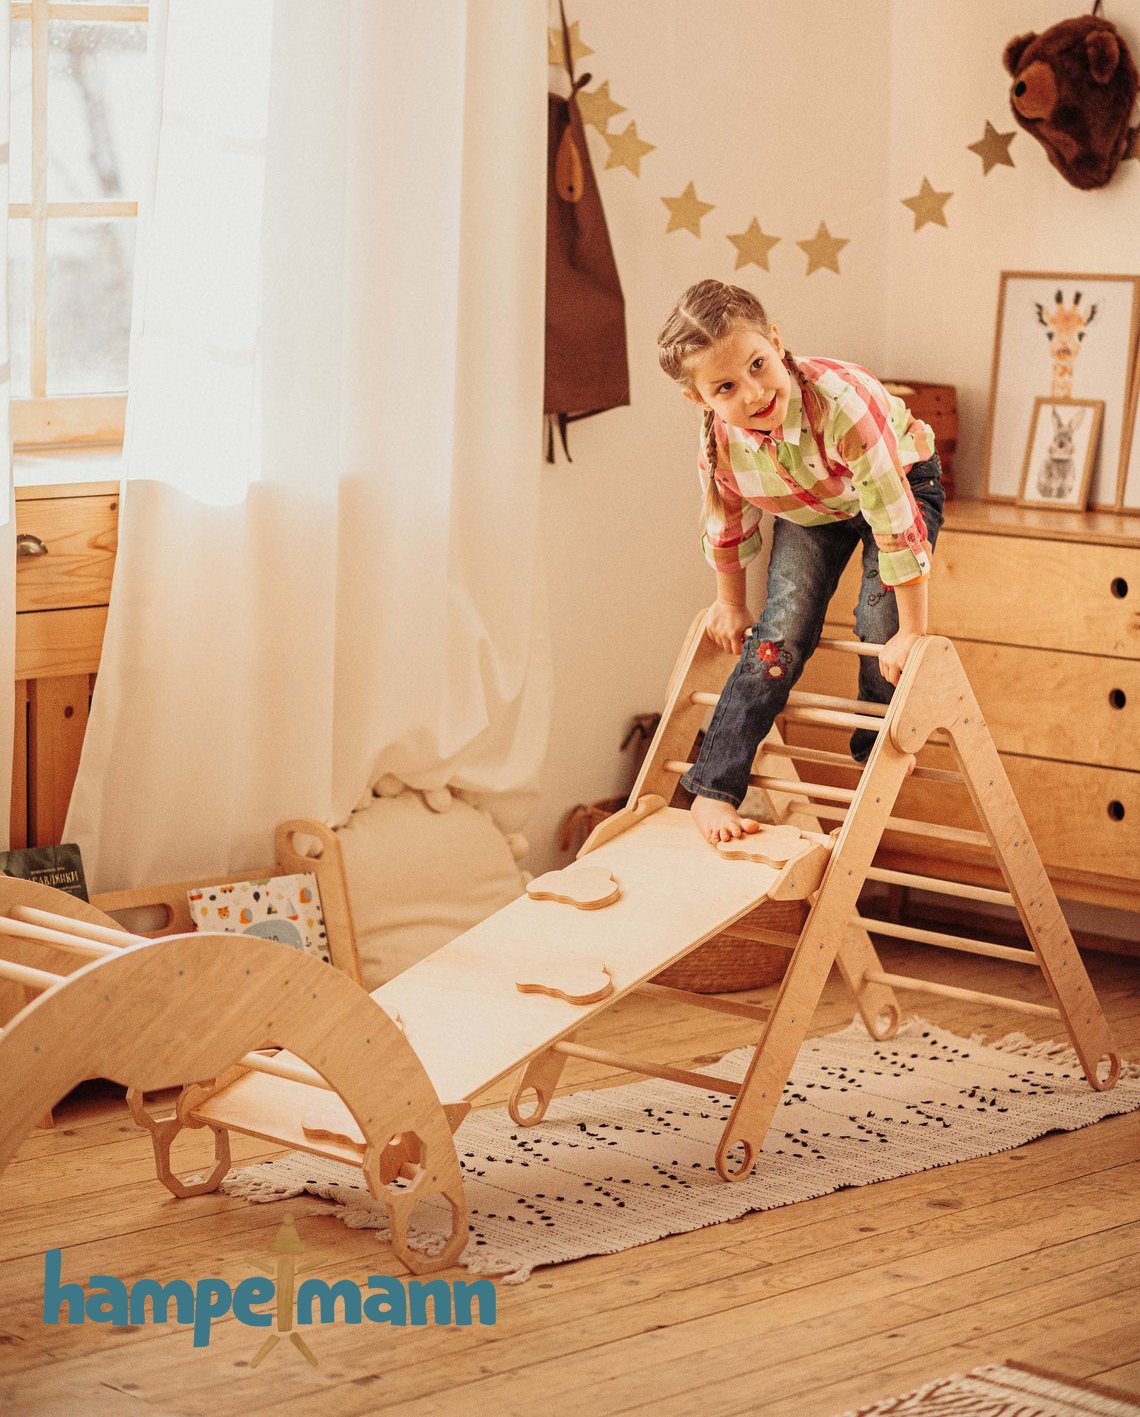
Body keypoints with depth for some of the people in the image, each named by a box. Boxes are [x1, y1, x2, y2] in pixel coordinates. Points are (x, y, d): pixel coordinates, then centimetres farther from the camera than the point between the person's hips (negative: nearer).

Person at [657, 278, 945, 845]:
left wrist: (911, 633, -30)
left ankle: (877, 750, 7)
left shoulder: (843, 400, -44)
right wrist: (731, 605, 11)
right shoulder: (719, 444, -28)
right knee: (781, 633, -12)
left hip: (903, 483, -3)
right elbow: (727, 530, -4)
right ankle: (712, 791, -9)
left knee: (880, 623, -21)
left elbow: (896, 523, -36)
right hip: (808, 509, 3)